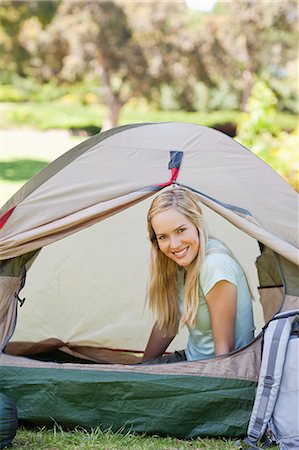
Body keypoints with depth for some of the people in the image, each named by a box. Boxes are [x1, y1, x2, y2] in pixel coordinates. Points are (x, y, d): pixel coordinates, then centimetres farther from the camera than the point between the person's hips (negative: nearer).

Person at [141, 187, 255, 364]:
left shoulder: (215, 265, -25)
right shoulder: (179, 265, 1)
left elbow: (224, 347, -22)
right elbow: (166, 323, 14)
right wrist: (143, 366, 17)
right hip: (191, 358, 8)